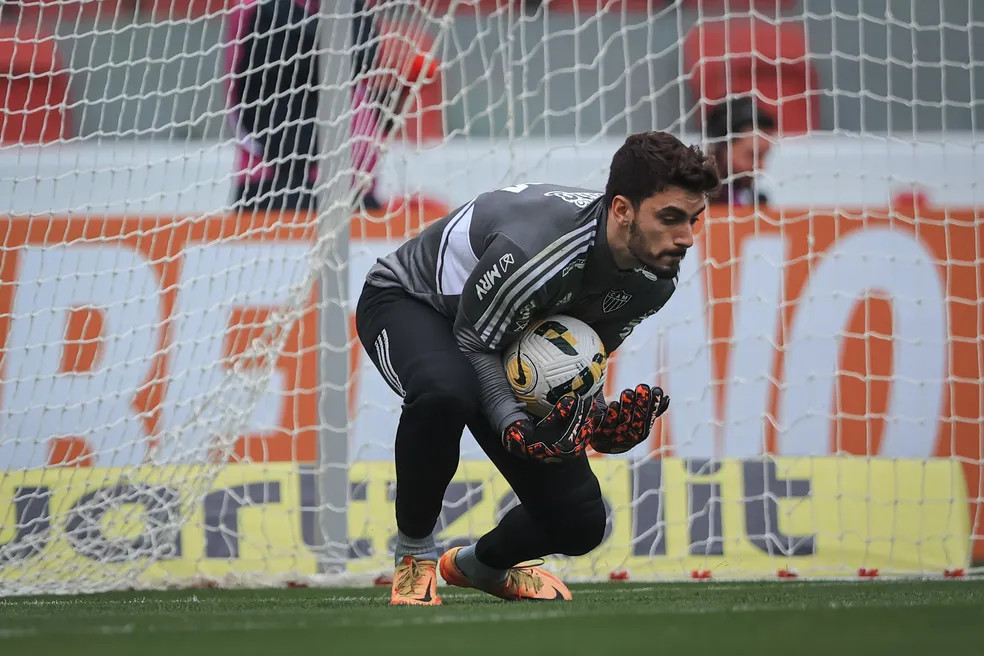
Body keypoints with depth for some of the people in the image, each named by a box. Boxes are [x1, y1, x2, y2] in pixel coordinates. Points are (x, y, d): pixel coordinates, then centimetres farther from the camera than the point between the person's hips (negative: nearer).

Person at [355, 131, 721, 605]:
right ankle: (413, 553, -18)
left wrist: (602, 421, -24)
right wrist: (517, 429, -42)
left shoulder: (658, 277, -17)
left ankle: (480, 564, 32)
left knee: (579, 523, -4)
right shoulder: (533, 251, -41)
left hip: (521, 345, 7)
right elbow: (474, 344, -27)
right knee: (444, 393, -44)